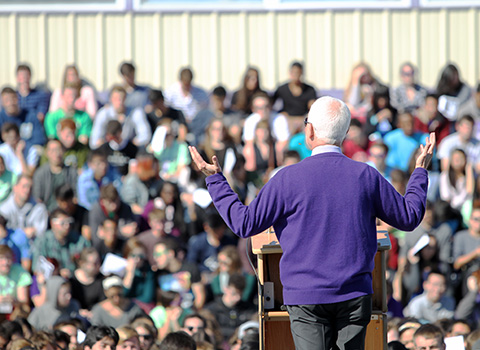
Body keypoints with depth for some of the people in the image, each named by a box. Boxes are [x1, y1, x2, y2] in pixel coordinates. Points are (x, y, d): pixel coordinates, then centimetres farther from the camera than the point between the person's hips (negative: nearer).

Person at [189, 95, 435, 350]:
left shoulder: (289, 179, -7)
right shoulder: (366, 176, 0)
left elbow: (245, 223, -2)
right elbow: (409, 217, 11)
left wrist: (215, 179, 8)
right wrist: (420, 171, 26)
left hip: (306, 297, -2)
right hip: (355, 294, 2)